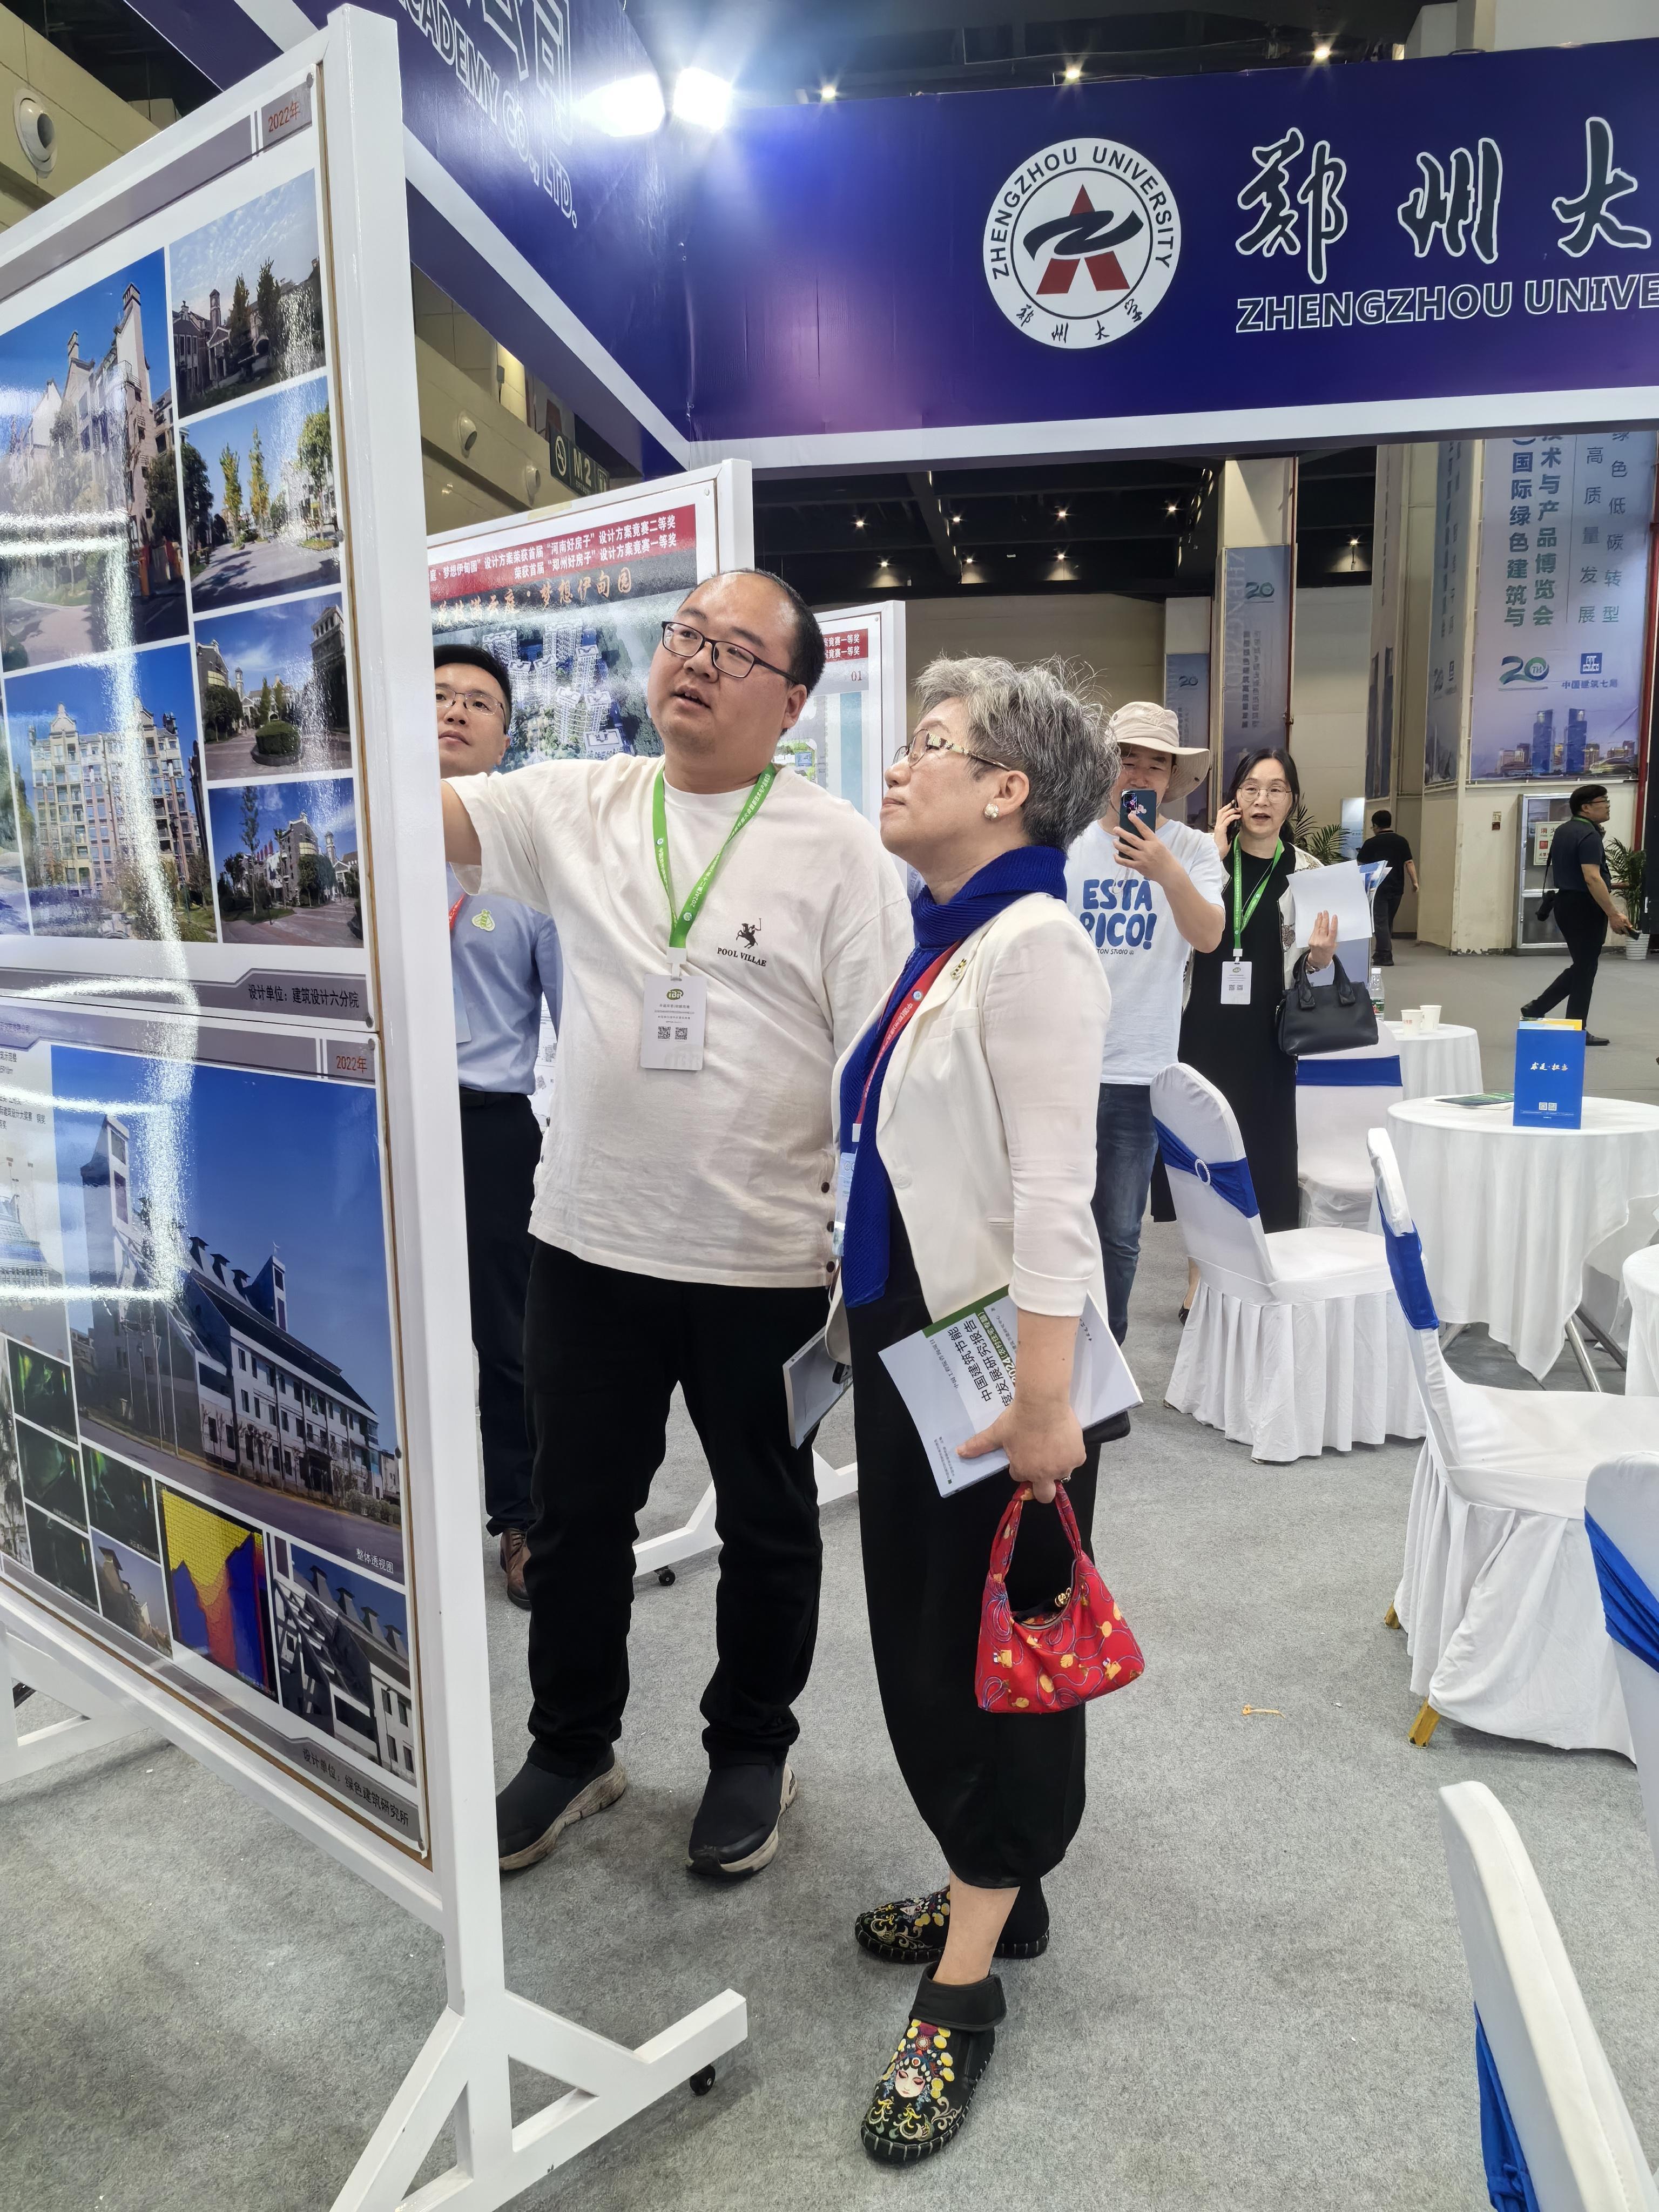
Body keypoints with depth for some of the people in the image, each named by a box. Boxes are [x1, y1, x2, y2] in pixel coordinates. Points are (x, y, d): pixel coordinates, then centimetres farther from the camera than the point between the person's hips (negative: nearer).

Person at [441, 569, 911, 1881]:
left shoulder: (839, 848, -7)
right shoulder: (577, 806, 3)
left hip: (770, 1263, -2)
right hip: (589, 1243, 3)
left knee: (768, 1524, 16)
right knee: (577, 1514, 18)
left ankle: (752, 1749, 40)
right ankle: (572, 1750, 41)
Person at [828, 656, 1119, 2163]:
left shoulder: (1033, 947, -18)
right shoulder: (940, 945, 9)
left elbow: (1053, 1193, -23)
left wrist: (1046, 1402, -25)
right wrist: (861, 1306, 18)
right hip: (908, 1338, 9)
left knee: (993, 1644, 5)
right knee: (921, 1629, 18)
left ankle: (963, 1986, 21)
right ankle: (997, 1891, 39)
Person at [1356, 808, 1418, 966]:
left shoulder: (1371, 843, -5)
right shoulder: (1401, 841, 4)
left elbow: (1361, 865, 2)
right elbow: (1409, 863, -1)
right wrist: (1415, 882, 1)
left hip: (1379, 888, -4)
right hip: (1397, 888, 4)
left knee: (1380, 922, -2)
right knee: (1389, 921, 16)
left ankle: (1385, 957, -9)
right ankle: (1382, 953, 24)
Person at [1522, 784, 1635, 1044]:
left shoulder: (1563, 831, 12)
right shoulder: (1589, 835, -18)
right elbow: (1592, 878, -26)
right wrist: (1614, 915, -25)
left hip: (1565, 902, 9)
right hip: (1585, 906, -9)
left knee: (1580, 966, 18)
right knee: (1585, 969, 0)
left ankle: (1536, 1009, 13)